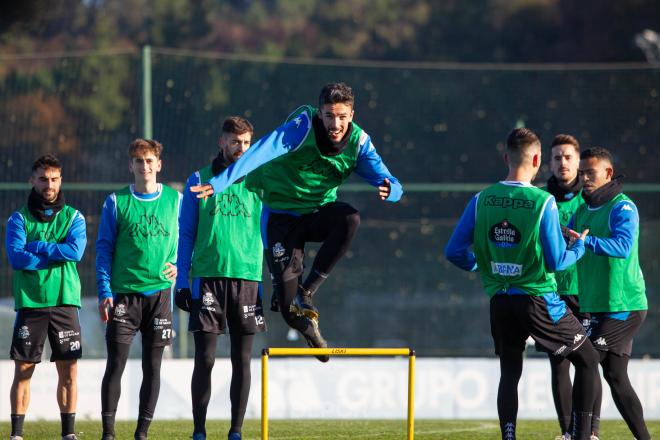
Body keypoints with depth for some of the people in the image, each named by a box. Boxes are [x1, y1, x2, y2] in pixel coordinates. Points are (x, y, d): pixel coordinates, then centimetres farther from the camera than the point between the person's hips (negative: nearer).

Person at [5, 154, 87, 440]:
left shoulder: (73, 218, 9)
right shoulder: (19, 219, 7)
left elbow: (75, 251, -9)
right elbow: (16, 257, -9)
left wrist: (35, 246, -9)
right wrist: (56, 254, -10)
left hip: (64, 301, 1)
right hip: (29, 302, -1)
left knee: (69, 371, -1)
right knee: (23, 370, -1)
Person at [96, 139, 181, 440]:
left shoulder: (174, 199, 6)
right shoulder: (116, 201, 2)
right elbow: (104, 248, 3)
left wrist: (177, 264, -2)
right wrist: (104, 292, -5)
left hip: (159, 290, 2)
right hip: (124, 291, -1)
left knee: (152, 367, 3)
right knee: (115, 364, -5)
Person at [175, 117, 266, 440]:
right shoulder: (199, 181, 7)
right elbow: (186, 235, 8)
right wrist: (182, 281, 2)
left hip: (247, 278, 1)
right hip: (207, 277, -1)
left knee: (242, 360, 1)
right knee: (204, 358, -4)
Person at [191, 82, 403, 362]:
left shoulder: (358, 142, -11)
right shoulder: (303, 127, -23)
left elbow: (392, 186, -13)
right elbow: (262, 153, -35)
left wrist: (389, 190, -40)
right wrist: (219, 182, -46)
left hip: (318, 213, 3)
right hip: (282, 215, -3)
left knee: (350, 219, -33)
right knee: (287, 301, -11)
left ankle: (307, 291, -18)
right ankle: (309, 329, 27)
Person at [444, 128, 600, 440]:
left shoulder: (482, 200, -2)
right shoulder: (543, 202, -13)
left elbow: (454, 252, 0)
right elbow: (556, 262, -11)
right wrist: (579, 247, 9)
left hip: (500, 301, 4)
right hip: (538, 301, -4)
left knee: (509, 373, 16)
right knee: (588, 361, 11)